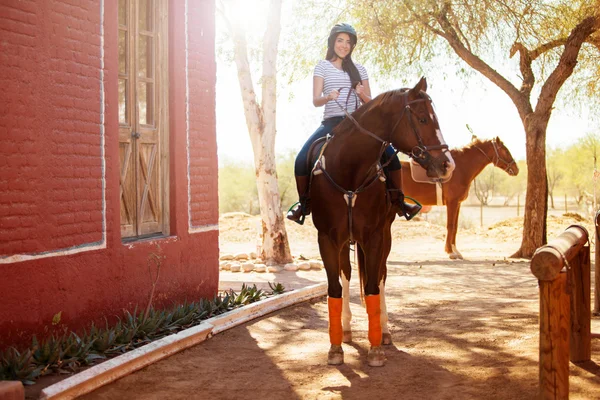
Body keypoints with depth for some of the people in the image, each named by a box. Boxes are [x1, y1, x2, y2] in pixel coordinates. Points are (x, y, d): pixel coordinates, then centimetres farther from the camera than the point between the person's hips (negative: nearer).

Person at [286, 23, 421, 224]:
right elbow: (316, 100, -2)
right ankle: (304, 203, -1)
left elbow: (369, 102, 12)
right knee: (302, 159, -22)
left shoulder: (359, 69, 14)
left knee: (389, 153, -19)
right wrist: (328, 96, -24)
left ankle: (398, 201, -6)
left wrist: (361, 94, -11)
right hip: (331, 122, -1)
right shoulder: (322, 67, 7)